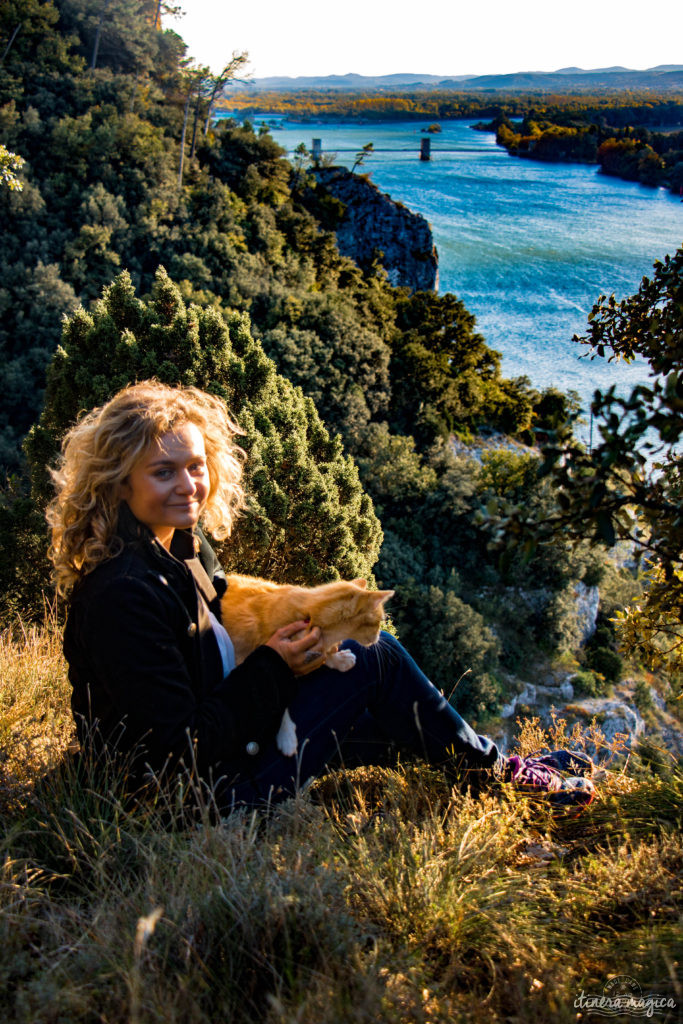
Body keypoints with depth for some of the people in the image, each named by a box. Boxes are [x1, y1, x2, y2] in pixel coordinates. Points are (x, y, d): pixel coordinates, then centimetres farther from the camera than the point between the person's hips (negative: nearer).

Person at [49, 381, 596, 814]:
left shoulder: (183, 545, 2)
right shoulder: (124, 593, -27)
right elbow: (182, 750, -27)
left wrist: (288, 637, -4)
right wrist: (273, 666, -21)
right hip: (208, 796, -9)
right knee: (376, 659, -8)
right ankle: (499, 771, 13)